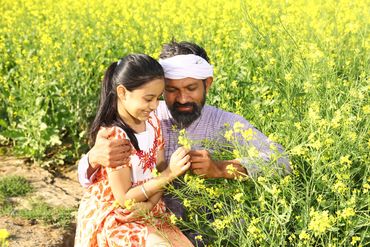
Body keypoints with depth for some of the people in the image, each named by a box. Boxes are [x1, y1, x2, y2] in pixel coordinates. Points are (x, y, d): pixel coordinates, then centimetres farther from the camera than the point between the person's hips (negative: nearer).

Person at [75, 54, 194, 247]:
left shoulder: (152, 122, 0)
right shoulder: (112, 136, -21)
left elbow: (161, 171, 3)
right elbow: (124, 199, -18)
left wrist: (149, 203, -16)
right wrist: (170, 174, -24)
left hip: (147, 214, 6)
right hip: (111, 216, -6)